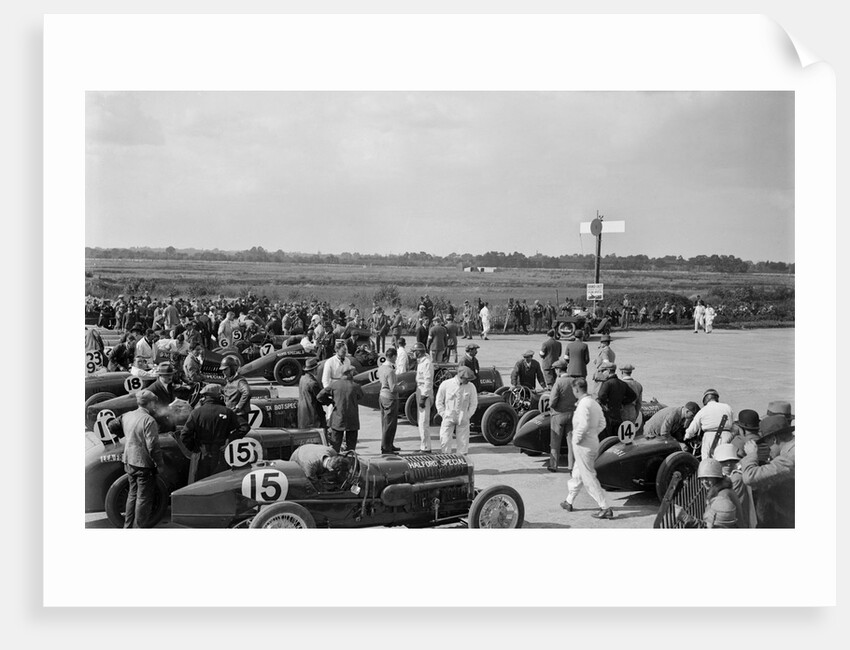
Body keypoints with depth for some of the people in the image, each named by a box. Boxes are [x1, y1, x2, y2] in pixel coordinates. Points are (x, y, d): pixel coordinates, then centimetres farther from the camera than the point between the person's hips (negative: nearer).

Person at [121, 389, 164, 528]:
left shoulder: (127, 416, 2)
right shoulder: (149, 420, -21)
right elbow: (153, 447, -21)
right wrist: (160, 464, -11)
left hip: (129, 462, 8)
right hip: (144, 464, -8)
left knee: (132, 494, 20)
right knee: (144, 498, 4)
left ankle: (128, 526, 28)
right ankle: (140, 527, 10)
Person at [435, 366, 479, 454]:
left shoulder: (471, 387, -3)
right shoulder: (446, 384, -6)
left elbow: (473, 404, 7)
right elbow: (439, 402, 3)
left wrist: (467, 416, -1)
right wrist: (444, 415, -4)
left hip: (462, 420, 1)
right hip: (448, 418, -1)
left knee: (463, 443, 2)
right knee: (445, 442, -7)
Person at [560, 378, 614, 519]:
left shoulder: (583, 404, -19)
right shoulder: (594, 403, 9)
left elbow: (584, 425, -29)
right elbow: (602, 423, 14)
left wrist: (577, 438, -16)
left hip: (583, 445, -10)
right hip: (594, 443, 10)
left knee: (589, 478, -4)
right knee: (577, 474, 22)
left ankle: (606, 508, -4)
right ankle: (568, 502, 34)